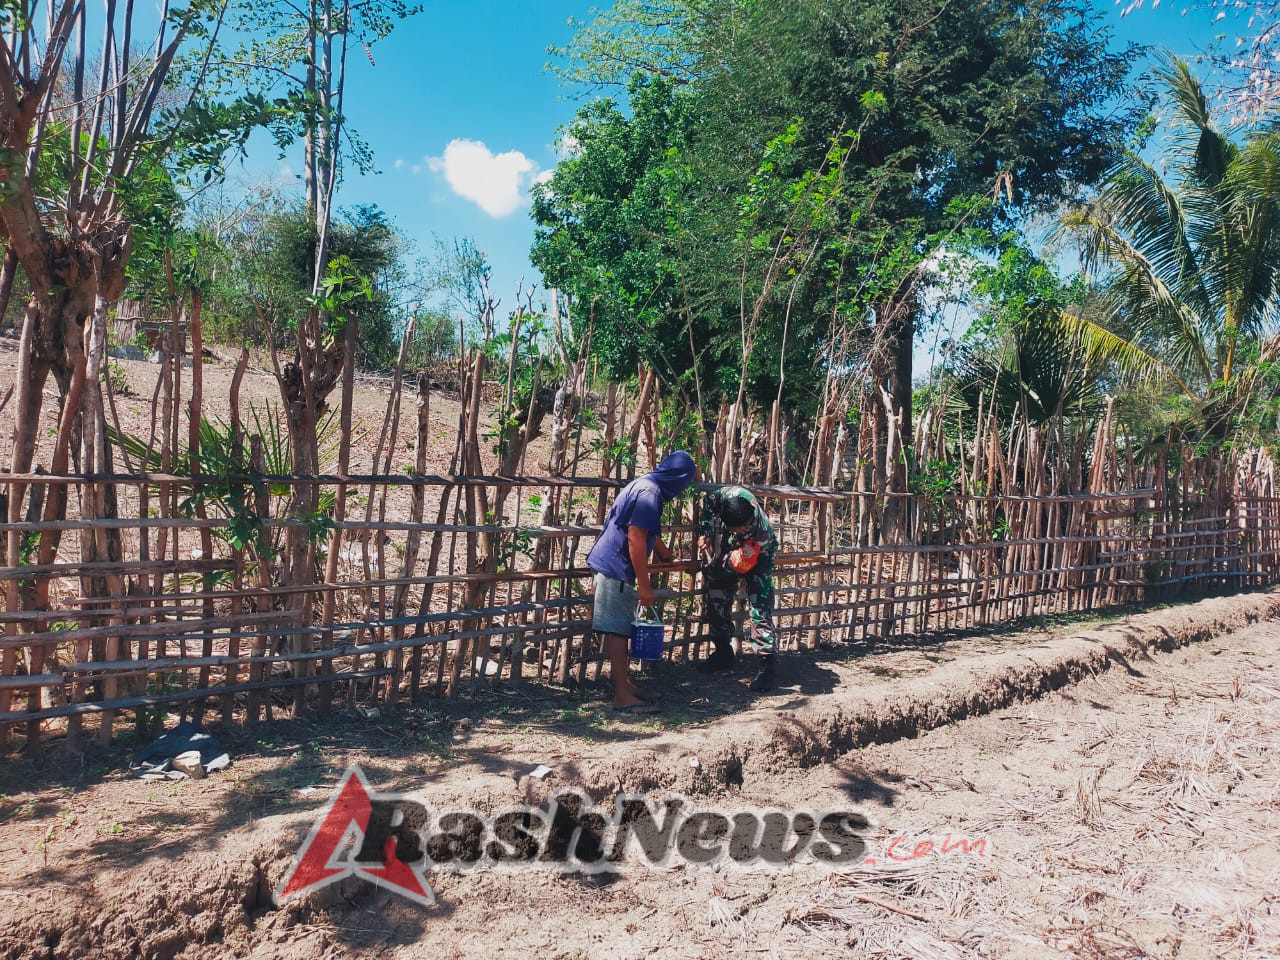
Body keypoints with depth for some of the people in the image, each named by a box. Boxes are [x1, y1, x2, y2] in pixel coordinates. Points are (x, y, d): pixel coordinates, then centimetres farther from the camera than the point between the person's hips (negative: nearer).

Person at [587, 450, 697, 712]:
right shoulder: (650, 492, -16)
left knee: (619, 629, 16)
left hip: (611, 565, 10)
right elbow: (636, 539, -22)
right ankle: (622, 696, -2)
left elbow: (647, 533, 34)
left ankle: (620, 678, 27)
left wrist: (664, 552, 51)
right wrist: (644, 585, -20)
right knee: (618, 631, -6)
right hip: (617, 570, -10)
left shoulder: (646, 486, 15)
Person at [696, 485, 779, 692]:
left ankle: (766, 665, -15)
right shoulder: (726, 496, -37)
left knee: (759, 606, -17)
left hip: (757, 554, -5)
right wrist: (704, 533, -17)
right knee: (716, 597, 8)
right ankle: (723, 652, 23)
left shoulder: (763, 533, -42)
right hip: (726, 547, 5)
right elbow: (708, 503, -12)